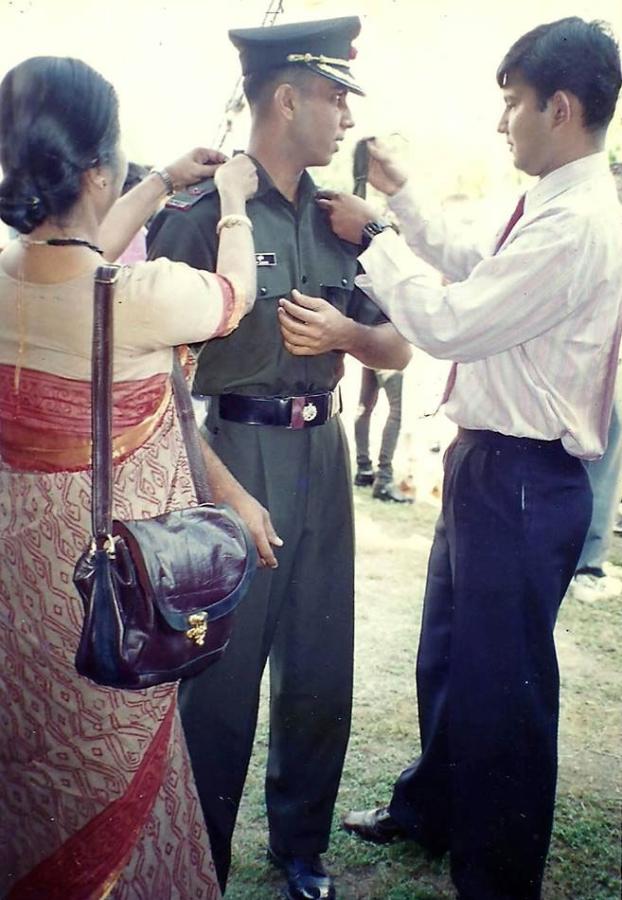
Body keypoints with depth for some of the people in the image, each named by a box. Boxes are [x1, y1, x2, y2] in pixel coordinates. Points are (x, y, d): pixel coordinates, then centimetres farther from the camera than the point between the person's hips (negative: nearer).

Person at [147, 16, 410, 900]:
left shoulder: (337, 221, 9)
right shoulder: (200, 215, -10)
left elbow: (396, 348, 12)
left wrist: (344, 331, -8)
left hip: (323, 455, 6)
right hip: (237, 455, -6)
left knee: (322, 669, 15)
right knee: (222, 676, 5)